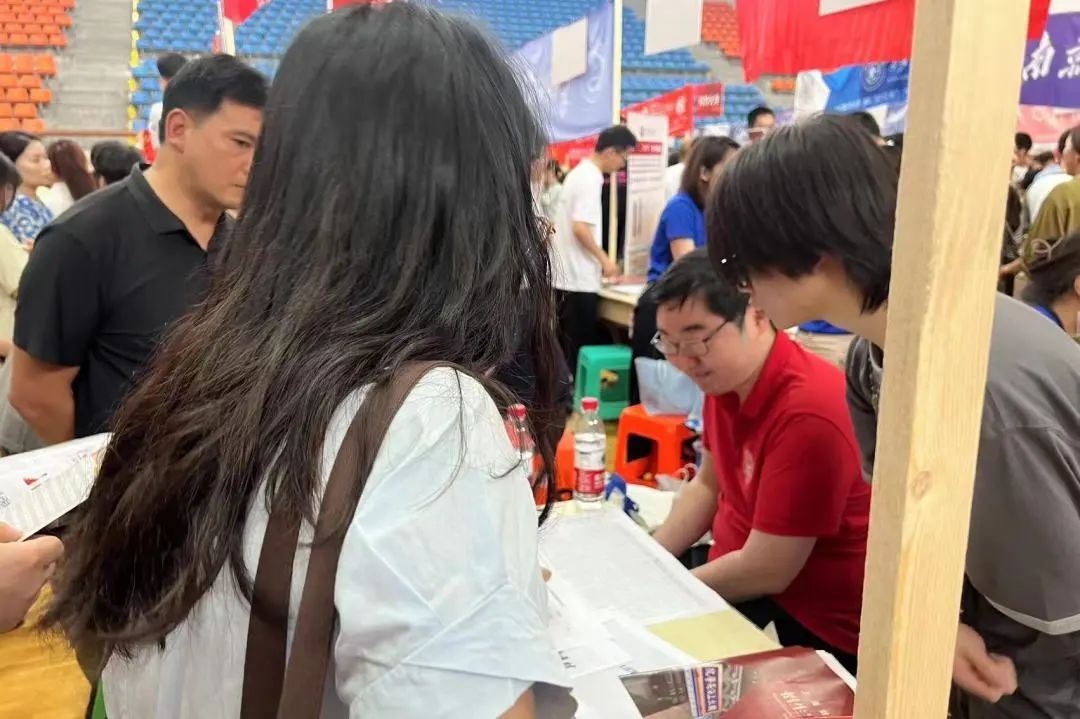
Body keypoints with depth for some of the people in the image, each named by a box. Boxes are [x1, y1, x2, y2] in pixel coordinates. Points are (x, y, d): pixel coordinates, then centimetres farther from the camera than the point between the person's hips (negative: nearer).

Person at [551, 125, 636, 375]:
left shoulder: (579, 173, 15)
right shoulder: (590, 179, -16)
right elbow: (580, 228, -22)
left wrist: (598, 260, 22)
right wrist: (604, 260, -12)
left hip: (566, 275, 10)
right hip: (579, 278, -10)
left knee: (567, 343, 14)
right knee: (578, 346, -3)